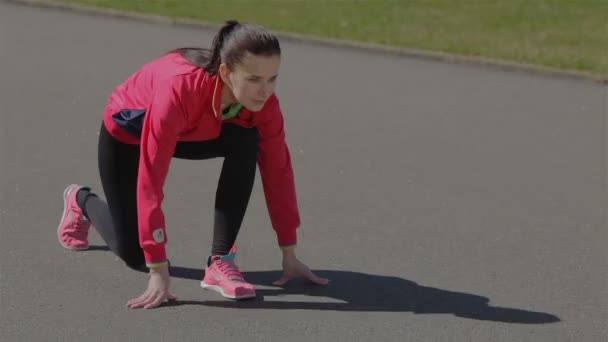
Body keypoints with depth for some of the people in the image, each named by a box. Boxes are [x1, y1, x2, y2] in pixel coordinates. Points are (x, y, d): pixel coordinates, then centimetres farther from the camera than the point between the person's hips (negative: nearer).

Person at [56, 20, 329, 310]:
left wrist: (289, 256, -18)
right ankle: (81, 200, 34)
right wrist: (158, 273, -43)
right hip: (127, 134, -4)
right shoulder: (180, 88, -45)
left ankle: (221, 261, -19)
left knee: (246, 140, -28)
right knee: (133, 253, 2)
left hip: (194, 132, 4)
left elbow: (277, 169, -20)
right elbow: (150, 181, -43)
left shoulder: (262, 99, -30)